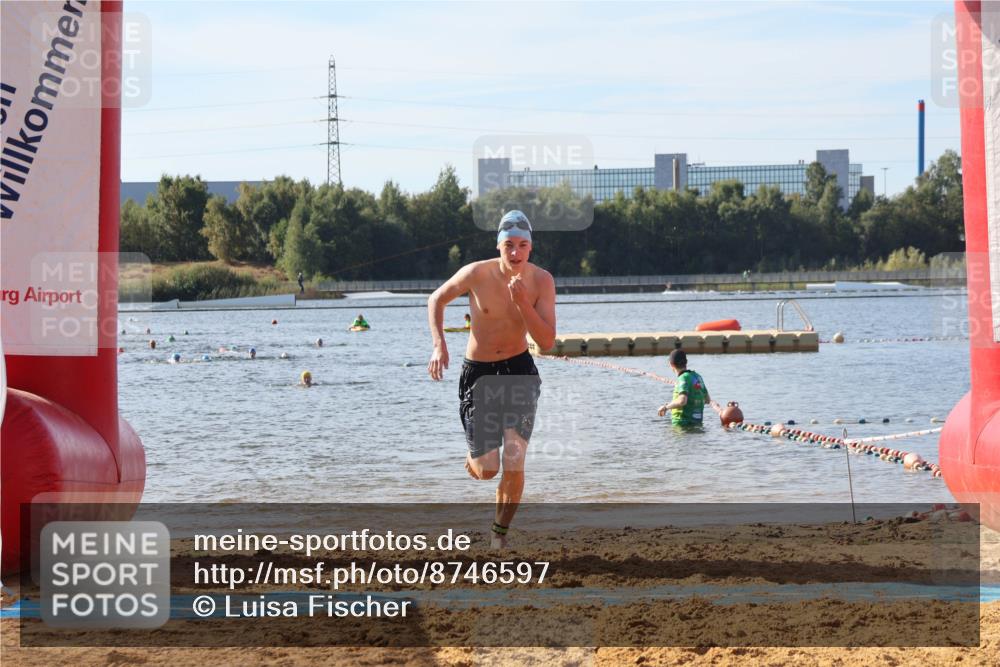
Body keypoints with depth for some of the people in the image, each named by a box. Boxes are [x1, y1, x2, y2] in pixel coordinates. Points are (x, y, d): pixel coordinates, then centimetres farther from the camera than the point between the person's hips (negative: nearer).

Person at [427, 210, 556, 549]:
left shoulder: (542, 281, -12)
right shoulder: (477, 274, -16)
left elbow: (547, 341, -17)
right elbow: (436, 300, 2)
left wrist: (523, 301, -29)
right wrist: (439, 345, -11)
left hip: (519, 370, 1)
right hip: (478, 372, -1)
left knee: (514, 463, -11)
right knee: (487, 470, -3)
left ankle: (500, 532, 12)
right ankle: (475, 456, 37)